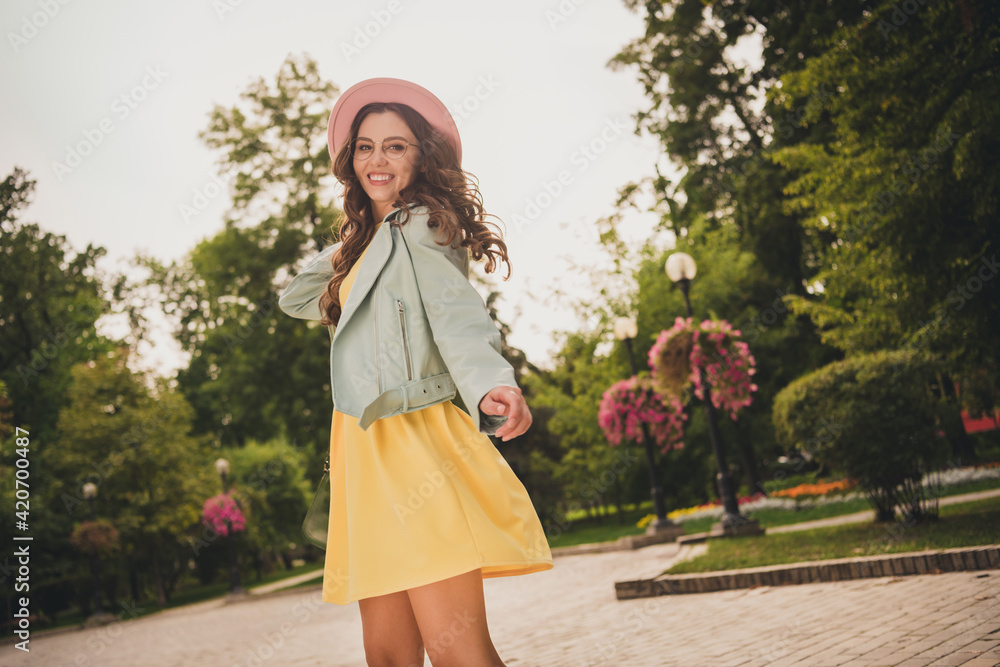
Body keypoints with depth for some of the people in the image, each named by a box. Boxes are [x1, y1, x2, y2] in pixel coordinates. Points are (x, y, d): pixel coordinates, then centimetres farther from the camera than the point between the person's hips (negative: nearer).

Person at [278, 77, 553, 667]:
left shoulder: (418, 225, -1)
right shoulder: (370, 243, 25)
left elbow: (456, 310, -19)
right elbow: (296, 297, 36)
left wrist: (493, 383, -37)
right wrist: (352, 242, 27)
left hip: (416, 441, -8)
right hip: (368, 451, 8)